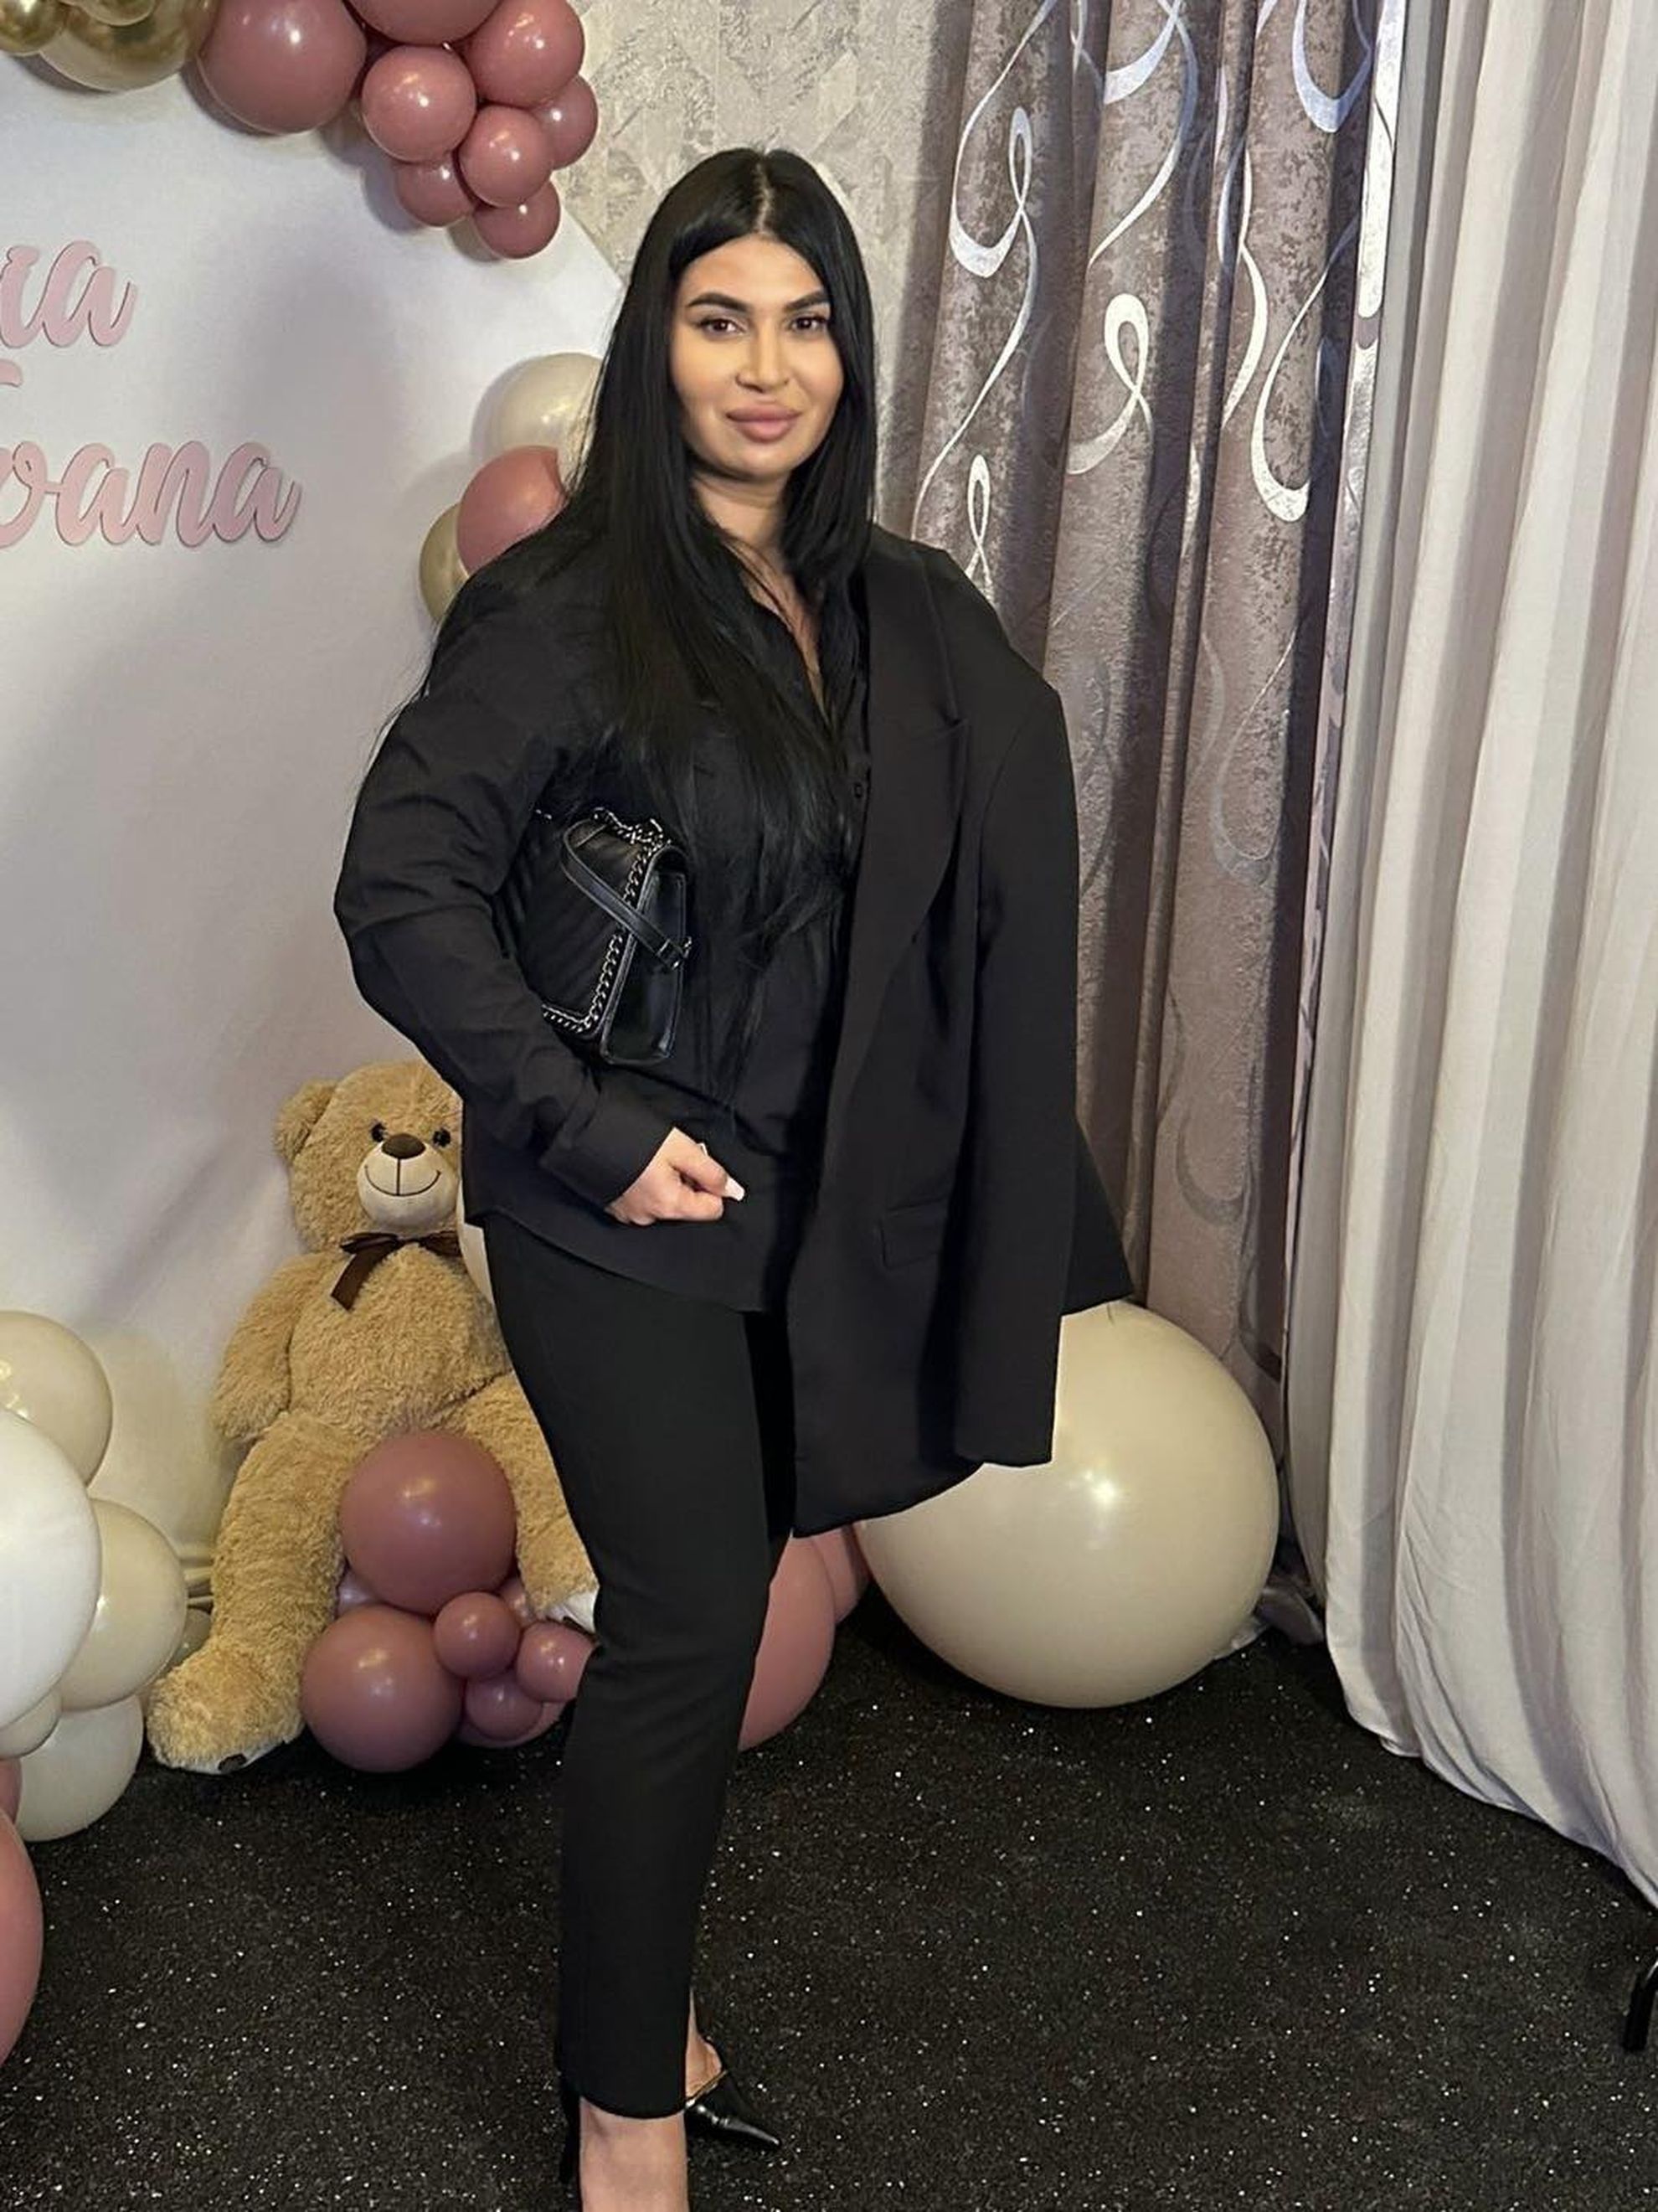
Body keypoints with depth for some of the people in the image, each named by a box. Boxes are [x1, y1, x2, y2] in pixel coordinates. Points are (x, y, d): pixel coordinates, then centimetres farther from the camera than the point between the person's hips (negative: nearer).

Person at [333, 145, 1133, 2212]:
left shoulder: (898, 616, 5)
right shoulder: (563, 609, -13)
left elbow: (1015, 857, 11)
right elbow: (399, 890, -17)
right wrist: (590, 1129, -19)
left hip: (813, 1209, 6)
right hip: (626, 1214, -6)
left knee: (692, 1607, 16)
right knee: (689, 1622, -2)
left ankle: (631, 1999, 37)